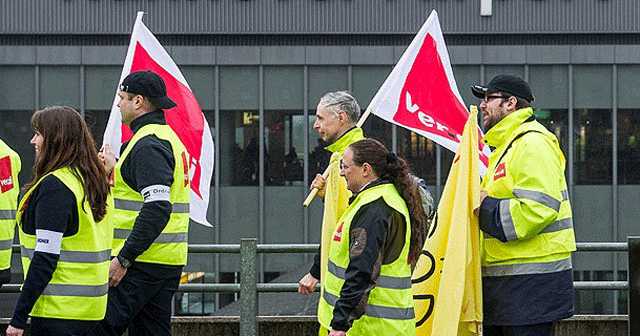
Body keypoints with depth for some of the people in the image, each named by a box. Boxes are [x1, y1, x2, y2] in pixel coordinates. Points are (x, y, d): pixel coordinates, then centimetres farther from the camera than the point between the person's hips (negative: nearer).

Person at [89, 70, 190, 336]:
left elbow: (157, 208, -24)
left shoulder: (148, 144, -15)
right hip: (169, 261, 10)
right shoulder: (169, 138, 19)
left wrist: (124, 259, -24)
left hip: (142, 264, -10)